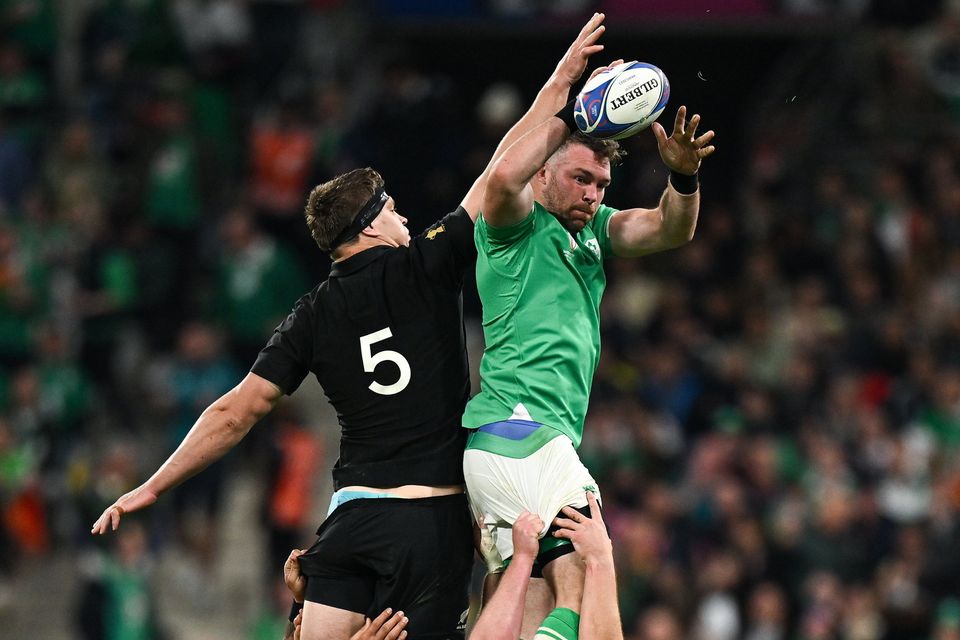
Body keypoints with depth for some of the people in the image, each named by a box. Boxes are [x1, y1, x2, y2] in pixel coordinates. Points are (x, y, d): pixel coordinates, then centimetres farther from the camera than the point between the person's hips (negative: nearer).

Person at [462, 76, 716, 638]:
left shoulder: (594, 230, 22)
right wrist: (566, 115, -13)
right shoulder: (517, 226, 0)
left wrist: (684, 175, -8)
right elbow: (503, 181, -22)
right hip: (519, 424, -9)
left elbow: (672, 231, 12)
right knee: (582, 574, -22)